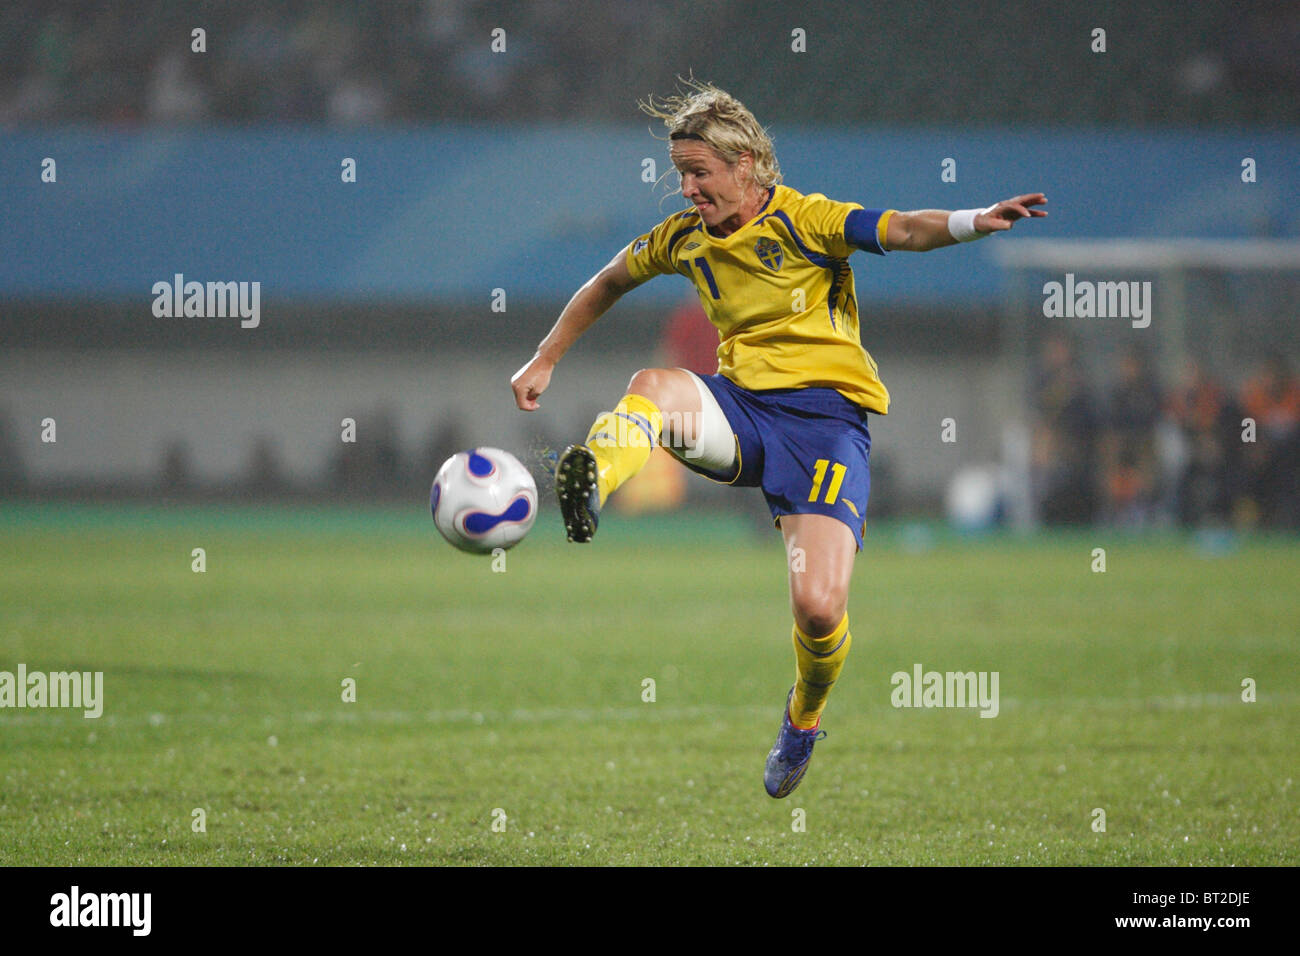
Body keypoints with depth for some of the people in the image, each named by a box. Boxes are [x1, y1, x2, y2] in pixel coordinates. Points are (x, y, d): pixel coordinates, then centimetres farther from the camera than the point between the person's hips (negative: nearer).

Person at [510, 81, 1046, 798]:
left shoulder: (803, 219, -6)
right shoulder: (684, 237, 10)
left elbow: (902, 231, -21)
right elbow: (607, 285, 28)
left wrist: (973, 222, -40)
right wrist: (545, 360, 27)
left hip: (825, 416, -4)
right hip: (741, 409, 4)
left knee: (820, 608, -18)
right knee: (654, 386, -31)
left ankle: (803, 719, 16)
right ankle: (588, 489, -62)